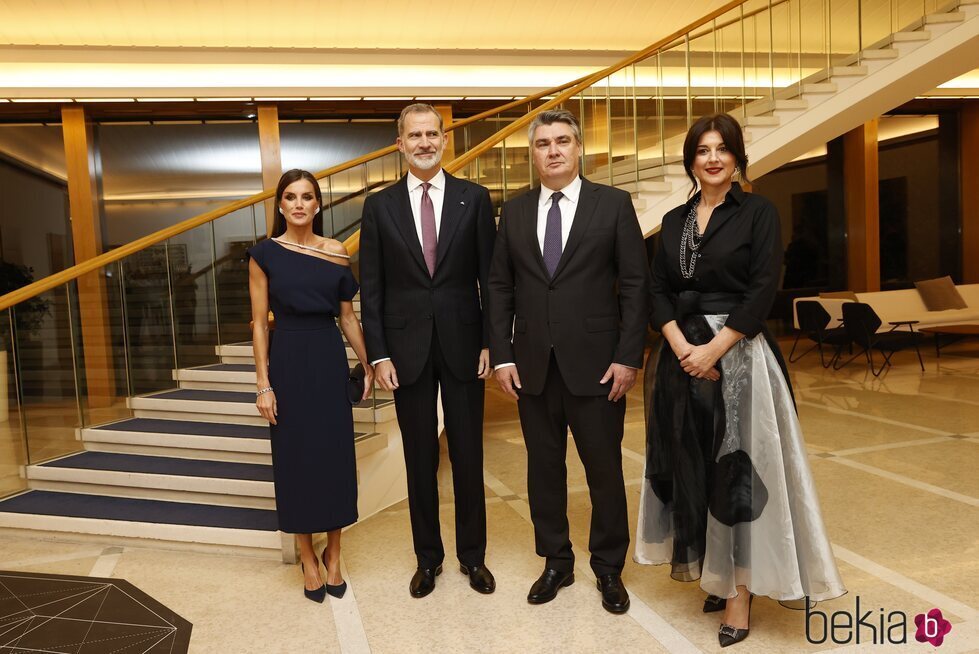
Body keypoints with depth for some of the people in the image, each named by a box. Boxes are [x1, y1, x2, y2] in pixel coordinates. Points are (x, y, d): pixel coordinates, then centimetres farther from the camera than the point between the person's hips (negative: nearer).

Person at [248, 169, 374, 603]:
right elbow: (259, 322, -3)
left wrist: (368, 366, 7)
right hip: (287, 361, -2)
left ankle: (333, 555, 25)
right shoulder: (265, 253, -2)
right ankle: (307, 559, 24)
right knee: (295, 458, 7)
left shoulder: (337, 253, 3)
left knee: (336, 455, 7)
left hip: (330, 360, 2)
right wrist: (263, 384, -7)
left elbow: (347, 316, 8)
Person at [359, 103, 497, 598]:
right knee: (420, 458, 11)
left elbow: (490, 276, 1)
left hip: (463, 344, 0)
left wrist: (491, 342, -4)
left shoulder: (474, 198, 1)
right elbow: (371, 288, 2)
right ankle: (427, 557, 28)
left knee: (468, 456, 9)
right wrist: (378, 354, -4)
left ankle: (472, 555, 27)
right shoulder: (379, 206, 3)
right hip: (407, 348, 1)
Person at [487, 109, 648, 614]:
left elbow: (635, 284, -4)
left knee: (605, 470, 7)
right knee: (544, 469, 13)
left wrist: (628, 357, -10)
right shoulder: (514, 212, 8)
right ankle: (556, 562, 31)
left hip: (596, 364, -3)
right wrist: (502, 355, 0)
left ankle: (609, 568, 27)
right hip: (532, 365, 3)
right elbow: (500, 287, 7)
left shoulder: (613, 204, -1)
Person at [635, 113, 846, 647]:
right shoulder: (674, 220, 12)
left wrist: (713, 349, -17)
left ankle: (740, 589, 11)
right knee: (690, 467, 9)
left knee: (737, 469, -1)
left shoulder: (758, 212, -1)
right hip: (681, 356, 4)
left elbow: (763, 291, -10)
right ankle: (710, 573, 24)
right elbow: (658, 291, 5)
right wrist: (683, 348, -11)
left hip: (737, 354, -4)